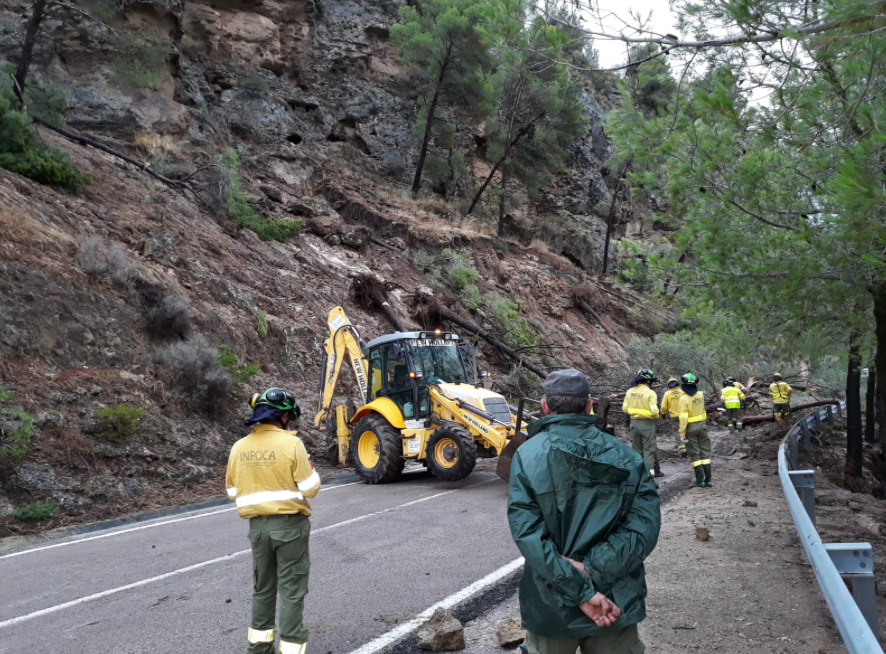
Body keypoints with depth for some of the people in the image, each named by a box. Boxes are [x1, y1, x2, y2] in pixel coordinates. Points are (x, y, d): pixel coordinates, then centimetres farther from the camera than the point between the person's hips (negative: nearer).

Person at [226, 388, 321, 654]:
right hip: (290, 524, -5)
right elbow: (310, 489, -12)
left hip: (257, 525, 5)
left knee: (262, 587, 20)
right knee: (292, 591, 5)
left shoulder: (239, 447, 1)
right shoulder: (291, 443, -14)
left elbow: (233, 493, 9)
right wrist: (310, 470, 7)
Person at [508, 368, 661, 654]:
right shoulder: (626, 458, -1)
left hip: (551, 605, -1)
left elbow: (527, 532, -19)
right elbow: (645, 525, -12)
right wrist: (591, 570, -18)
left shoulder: (527, 455, -9)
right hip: (616, 603, 2)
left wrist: (581, 592, -19)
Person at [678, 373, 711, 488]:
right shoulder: (701, 394, 0)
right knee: (705, 452, 10)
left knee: (695, 454, 3)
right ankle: (707, 480, 9)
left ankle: (700, 480, 3)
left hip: (690, 427, -5)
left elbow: (683, 417, -21)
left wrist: (682, 433, -15)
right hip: (702, 425, 5)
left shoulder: (683, 398, -18)